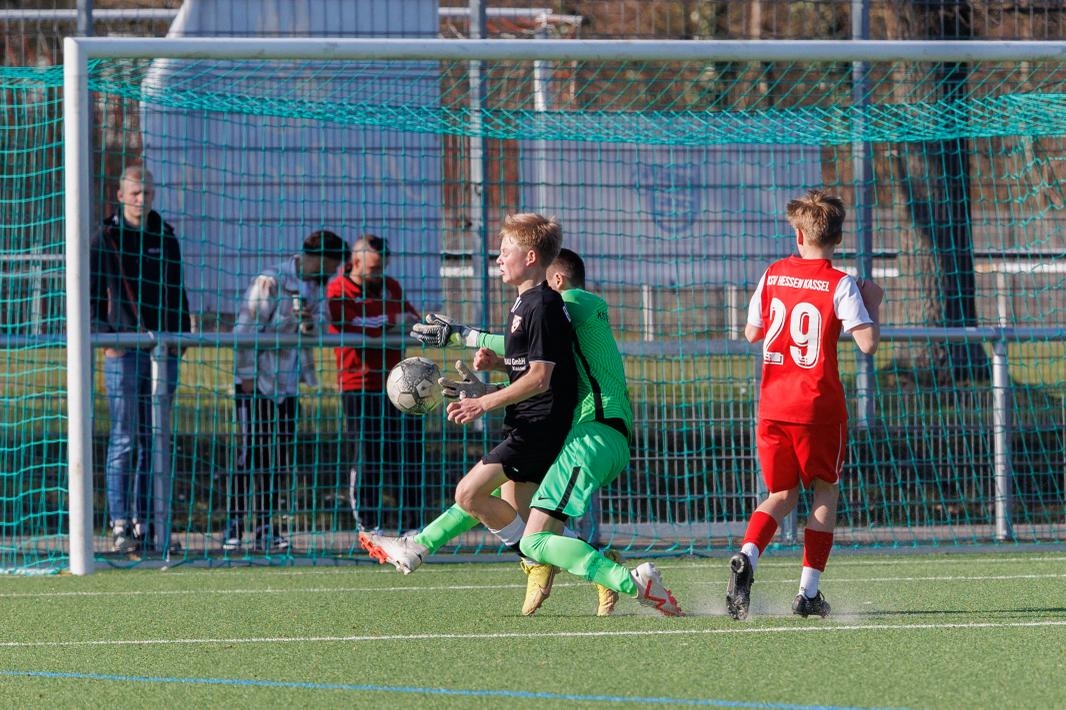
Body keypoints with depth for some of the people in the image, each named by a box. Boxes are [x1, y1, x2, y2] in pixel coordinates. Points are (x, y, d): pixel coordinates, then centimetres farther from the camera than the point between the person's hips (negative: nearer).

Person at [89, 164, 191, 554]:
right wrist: (106, 336, -12)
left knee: (155, 440, 5)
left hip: (163, 350, 4)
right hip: (123, 352, -4)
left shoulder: (166, 239, 13)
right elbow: (91, 295, 0)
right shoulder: (105, 240, 1)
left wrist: (180, 336, 10)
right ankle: (120, 525, -6)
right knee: (124, 440, -6)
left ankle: (144, 522, 9)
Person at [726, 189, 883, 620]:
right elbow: (867, 343, -14)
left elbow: (751, 333, 15)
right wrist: (873, 304, 3)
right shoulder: (840, 285, -7)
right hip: (819, 407, -3)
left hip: (773, 405, 3)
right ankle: (809, 592, 6)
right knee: (825, 491, 12)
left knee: (782, 494, 13)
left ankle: (746, 556, -16)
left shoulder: (773, 276, 6)